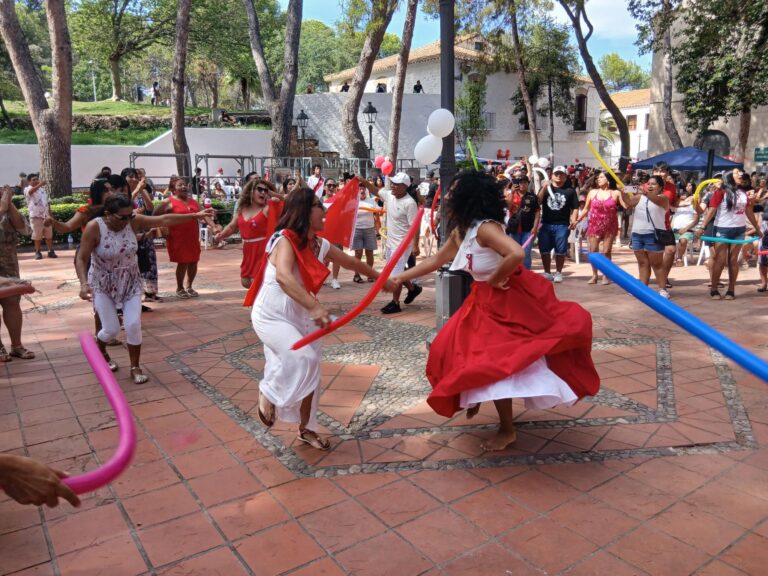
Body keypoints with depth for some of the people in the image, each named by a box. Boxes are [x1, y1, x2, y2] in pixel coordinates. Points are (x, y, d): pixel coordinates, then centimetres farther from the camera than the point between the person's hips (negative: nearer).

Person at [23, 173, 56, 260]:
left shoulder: (43, 189, 14)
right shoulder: (27, 189, -4)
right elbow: (31, 191, -31)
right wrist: (39, 185, -48)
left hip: (46, 216, 5)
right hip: (36, 216, -5)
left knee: (49, 234, 5)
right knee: (37, 236, 1)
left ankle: (51, 251, 12)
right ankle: (38, 252, 11)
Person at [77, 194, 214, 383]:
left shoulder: (133, 221, -14)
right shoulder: (94, 227, -23)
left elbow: (164, 220, -15)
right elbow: (81, 259, -21)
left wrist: (195, 215, -19)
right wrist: (83, 283, -36)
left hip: (130, 282, 3)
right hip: (102, 285, -2)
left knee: (133, 325, -6)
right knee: (111, 328, -1)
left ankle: (135, 367, 12)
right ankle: (98, 350, 36)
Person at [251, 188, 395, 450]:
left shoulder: (320, 244, 1)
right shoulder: (285, 241, -21)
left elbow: (351, 262, 17)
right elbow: (283, 277, -41)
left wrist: (380, 278, 27)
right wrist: (315, 307, -52)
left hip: (301, 317, 7)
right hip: (272, 316, -7)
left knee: (309, 373, 9)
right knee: (303, 358, -28)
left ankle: (306, 429, 28)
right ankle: (268, 393, 1)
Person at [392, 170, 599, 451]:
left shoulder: (485, 228, -26)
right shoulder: (460, 232, 2)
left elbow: (516, 254, -42)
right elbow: (435, 261, 13)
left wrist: (494, 279, -26)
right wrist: (400, 277, 14)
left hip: (508, 301, -9)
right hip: (486, 301, 9)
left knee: (493, 362, -2)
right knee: (455, 349, 16)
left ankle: (507, 430, 17)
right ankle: (477, 396, 39)